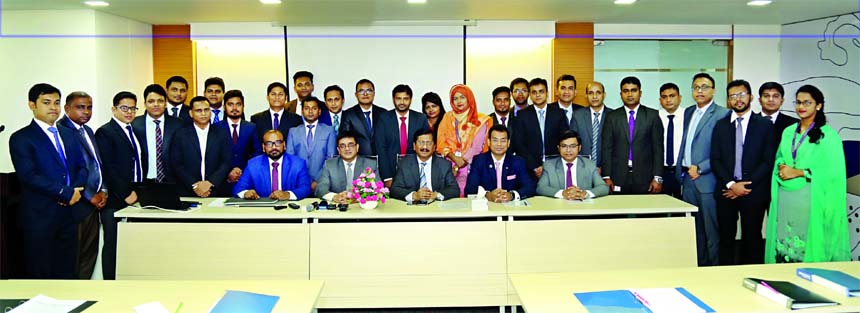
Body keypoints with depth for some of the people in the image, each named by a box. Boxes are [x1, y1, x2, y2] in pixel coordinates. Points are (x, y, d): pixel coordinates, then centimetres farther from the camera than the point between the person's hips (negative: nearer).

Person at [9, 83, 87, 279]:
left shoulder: (69, 134, 15)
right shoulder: (21, 138, -4)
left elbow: (82, 167, 13)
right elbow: (29, 176, -15)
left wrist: (76, 190, -8)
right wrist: (65, 193, -17)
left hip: (69, 213, 5)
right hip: (39, 217, -5)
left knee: (66, 272, 10)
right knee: (40, 273, 3)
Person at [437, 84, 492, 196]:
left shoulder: (480, 120, 3)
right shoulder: (448, 117, 11)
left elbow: (477, 147, -3)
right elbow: (441, 143, 4)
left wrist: (457, 167, -8)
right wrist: (455, 159, -12)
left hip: (470, 165, -2)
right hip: (449, 164, 2)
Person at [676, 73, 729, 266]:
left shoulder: (722, 115, -8)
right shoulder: (688, 112, 16)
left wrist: (700, 168, -14)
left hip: (707, 180, -7)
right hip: (688, 178, 7)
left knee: (712, 230, -1)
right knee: (694, 229, 13)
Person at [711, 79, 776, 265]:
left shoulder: (765, 125, 5)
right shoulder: (720, 125, 10)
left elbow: (768, 161, -2)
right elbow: (715, 160, 4)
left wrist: (747, 185, -10)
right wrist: (731, 184, -9)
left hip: (754, 192, -2)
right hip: (726, 190, 2)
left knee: (752, 239, 2)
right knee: (726, 238, 4)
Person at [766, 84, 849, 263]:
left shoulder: (828, 135, -4)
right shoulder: (788, 132, 13)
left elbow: (834, 171, -9)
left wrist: (799, 172, -14)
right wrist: (781, 167, -4)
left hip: (810, 200, -5)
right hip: (784, 199, 5)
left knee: (806, 247, -5)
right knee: (783, 244, 3)